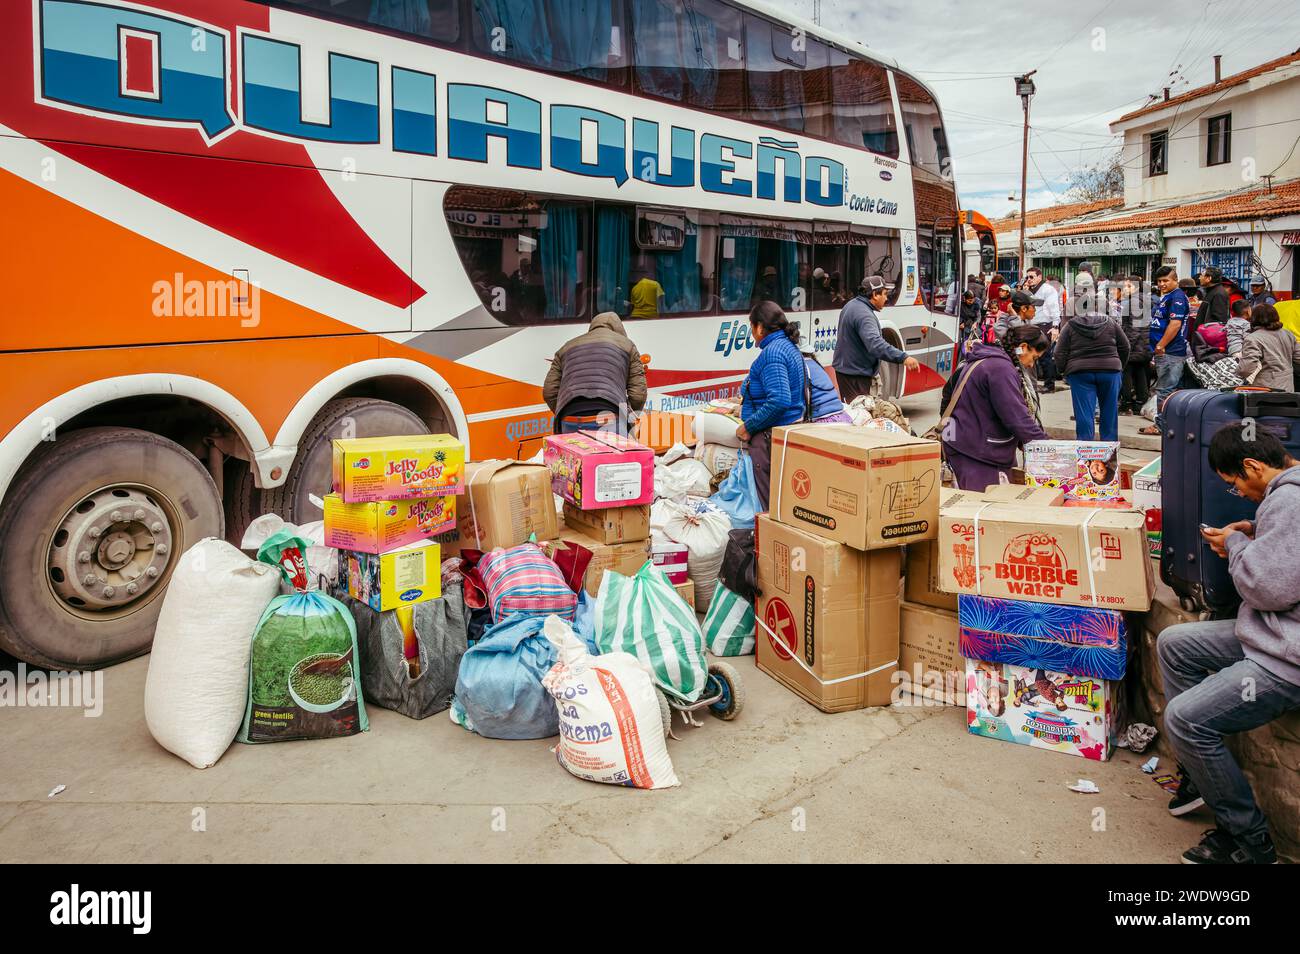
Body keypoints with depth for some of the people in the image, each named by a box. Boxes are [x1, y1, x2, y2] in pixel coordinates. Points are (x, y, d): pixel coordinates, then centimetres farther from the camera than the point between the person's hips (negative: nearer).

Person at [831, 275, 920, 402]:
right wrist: (903, 357, -45)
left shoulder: (851, 306, 11)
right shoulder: (864, 315, -24)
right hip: (855, 374, -11)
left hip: (844, 367, 11)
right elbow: (875, 344, -39)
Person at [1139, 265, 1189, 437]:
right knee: (1167, 390, 14)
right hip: (1163, 352, 11)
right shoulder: (1165, 297, 20)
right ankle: (1162, 424, 21)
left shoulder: (1177, 297, -12)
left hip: (1171, 352, -11)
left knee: (1165, 391, -7)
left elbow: (1175, 324, -22)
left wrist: (1160, 346, -21)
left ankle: (1162, 426, -4)